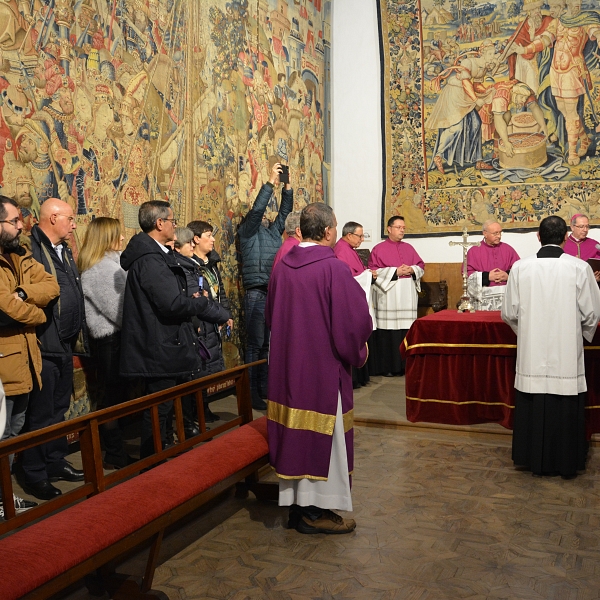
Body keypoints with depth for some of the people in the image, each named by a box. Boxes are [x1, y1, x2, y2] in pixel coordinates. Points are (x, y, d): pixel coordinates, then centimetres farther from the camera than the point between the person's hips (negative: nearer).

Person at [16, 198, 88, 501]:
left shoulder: (64, 251, 15)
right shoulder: (31, 249, -15)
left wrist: (77, 337, 15)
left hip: (65, 346, 9)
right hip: (43, 347, -9)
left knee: (59, 409, 19)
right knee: (40, 414, 2)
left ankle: (56, 463, 33)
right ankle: (34, 475, 16)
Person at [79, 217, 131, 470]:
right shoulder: (106, 267, -17)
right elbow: (119, 310, -19)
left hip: (104, 337, 10)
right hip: (112, 339, -10)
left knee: (111, 395, 16)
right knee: (113, 396, 0)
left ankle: (115, 452, 27)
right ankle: (116, 456, 11)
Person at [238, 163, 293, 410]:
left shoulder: (273, 230, 21)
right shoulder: (247, 230, 4)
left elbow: (285, 211, 16)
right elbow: (256, 209, -11)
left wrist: (287, 187, 6)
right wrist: (271, 182, -12)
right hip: (257, 294, -6)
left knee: (269, 343, 9)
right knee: (255, 344, -6)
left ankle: (264, 388, 17)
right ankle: (252, 393, -2)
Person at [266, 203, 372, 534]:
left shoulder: (282, 266, 3)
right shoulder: (333, 268, -17)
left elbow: (271, 316, 14)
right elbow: (355, 319, -16)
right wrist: (357, 351, 3)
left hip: (286, 362, 7)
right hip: (323, 365, -7)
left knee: (295, 430, 15)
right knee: (322, 435, 5)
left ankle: (296, 502, 26)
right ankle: (315, 510, 14)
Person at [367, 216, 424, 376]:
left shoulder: (409, 248, 17)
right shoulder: (379, 249, 2)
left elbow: (421, 266, 17)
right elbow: (373, 271, -7)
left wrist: (412, 270, -5)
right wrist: (396, 271, -11)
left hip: (407, 296, 4)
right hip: (388, 297, -4)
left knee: (407, 331, 1)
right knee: (388, 331, -5)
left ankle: (405, 364, 9)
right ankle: (387, 367, 2)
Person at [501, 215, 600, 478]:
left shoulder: (520, 267, -5)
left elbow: (509, 312, 0)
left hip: (531, 354, 1)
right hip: (567, 355, -1)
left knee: (533, 407, 11)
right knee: (566, 410, 10)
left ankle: (535, 460, 23)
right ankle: (565, 462, 21)